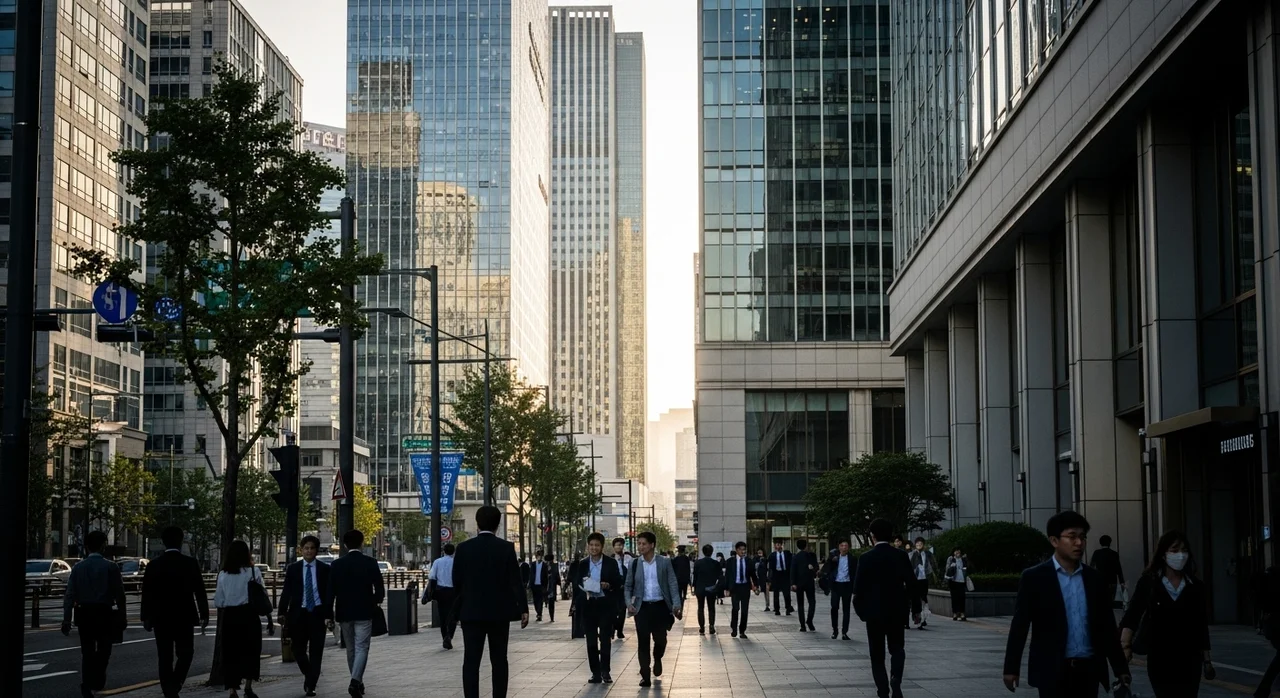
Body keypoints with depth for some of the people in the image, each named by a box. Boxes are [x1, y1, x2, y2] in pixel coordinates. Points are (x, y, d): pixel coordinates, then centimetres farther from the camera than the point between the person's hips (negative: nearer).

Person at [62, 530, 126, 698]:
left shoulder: (78, 567, 1)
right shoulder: (110, 567, -6)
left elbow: (69, 596, -2)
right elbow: (119, 595, -6)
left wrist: (67, 620, 0)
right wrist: (122, 617, 3)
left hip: (84, 614, 2)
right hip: (104, 614, -2)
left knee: (87, 651, 10)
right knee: (103, 649, 15)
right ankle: (98, 681, 8)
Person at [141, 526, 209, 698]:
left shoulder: (154, 565, -1)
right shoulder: (190, 563, -7)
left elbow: (147, 593, 3)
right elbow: (200, 591, -5)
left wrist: (146, 617, 12)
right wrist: (204, 614, 3)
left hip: (161, 618, 2)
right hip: (184, 617, -1)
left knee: (165, 658, 7)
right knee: (185, 653, 11)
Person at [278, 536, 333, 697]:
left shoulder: (324, 569, 2)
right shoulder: (293, 569, 5)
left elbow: (329, 594, 0)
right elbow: (286, 592, 3)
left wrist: (328, 616, -8)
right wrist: (282, 613, -6)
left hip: (317, 613, -1)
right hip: (298, 613, 1)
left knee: (316, 651, -2)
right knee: (298, 649, 3)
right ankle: (308, 676, 28)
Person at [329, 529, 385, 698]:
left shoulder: (336, 564, -1)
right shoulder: (370, 563, -5)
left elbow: (331, 591, -2)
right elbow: (380, 589, -4)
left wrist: (329, 614, 4)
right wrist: (373, 602, 16)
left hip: (344, 613, 2)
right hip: (364, 613, -2)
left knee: (351, 649, 15)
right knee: (361, 648, -4)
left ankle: (358, 682, 22)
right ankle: (355, 681, -22)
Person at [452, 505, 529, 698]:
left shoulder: (464, 548, -2)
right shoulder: (506, 548, -5)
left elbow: (457, 581, 3)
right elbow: (515, 581, -7)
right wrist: (523, 609, -3)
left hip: (471, 612, 0)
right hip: (499, 612, 0)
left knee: (471, 661, -1)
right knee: (499, 660, 9)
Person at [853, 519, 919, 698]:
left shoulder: (866, 558, -10)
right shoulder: (901, 555, -3)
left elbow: (858, 587, -9)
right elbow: (911, 583, -2)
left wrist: (860, 610, 6)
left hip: (874, 611, -2)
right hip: (896, 610, 2)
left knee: (877, 654, 8)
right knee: (897, 648, 16)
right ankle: (895, 680, -10)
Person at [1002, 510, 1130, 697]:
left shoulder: (1094, 578, 9)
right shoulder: (1034, 577, -3)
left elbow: (1106, 626, 12)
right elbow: (1019, 626, -4)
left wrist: (1121, 667, 10)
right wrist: (1011, 668, -8)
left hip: (1088, 669, 4)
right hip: (1052, 670, -4)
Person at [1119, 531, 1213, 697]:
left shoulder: (1195, 587, 4)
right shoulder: (1148, 583, -4)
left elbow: (1202, 626, 9)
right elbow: (1132, 616, -10)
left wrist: (1207, 660, 10)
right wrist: (1125, 645, -24)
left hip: (1189, 660, 2)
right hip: (1159, 660, -2)